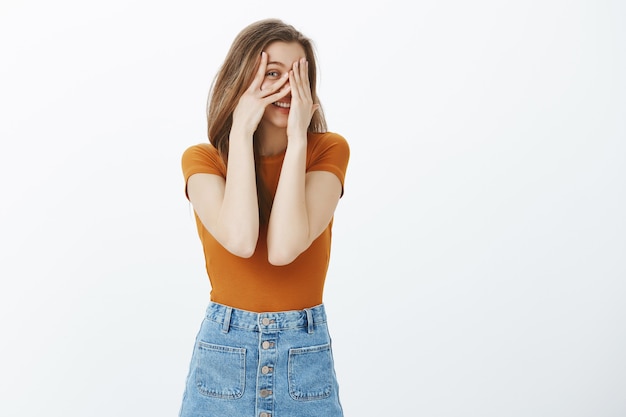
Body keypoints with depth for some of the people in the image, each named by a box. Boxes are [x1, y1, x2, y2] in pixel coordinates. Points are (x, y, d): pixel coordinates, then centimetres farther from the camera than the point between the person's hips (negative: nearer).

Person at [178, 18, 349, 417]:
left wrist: (298, 137, -19)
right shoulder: (202, 158, -4)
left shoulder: (328, 150, -6)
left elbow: (285, 248, -21)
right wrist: (241, 131, -18)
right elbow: (240, 239, -24)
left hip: (308, 355, 0)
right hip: (224, 352, 0)